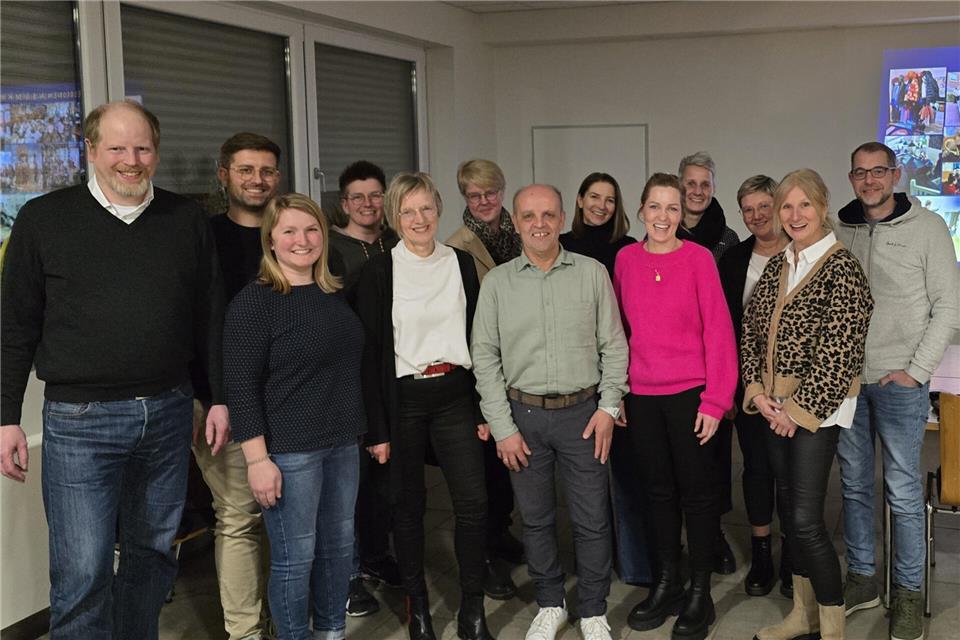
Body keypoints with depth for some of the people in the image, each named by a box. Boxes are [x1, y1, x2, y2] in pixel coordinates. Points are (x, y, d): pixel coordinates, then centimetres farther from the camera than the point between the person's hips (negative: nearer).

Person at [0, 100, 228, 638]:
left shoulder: (188, 220, 6)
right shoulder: (44, 219, -1)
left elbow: (210, 317, 10)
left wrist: (220, 398, 8)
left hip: (168, 413, 3)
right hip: (80, 420, -3)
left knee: (154, 553, 15)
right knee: (82, 572, -3)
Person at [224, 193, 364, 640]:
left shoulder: (334, 296, 9)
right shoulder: (253, 302, -11)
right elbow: (241, 387, -14)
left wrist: (370, 432, 19)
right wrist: (257, 459, -18)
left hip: (343, 443, 7)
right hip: (288, 451, -7)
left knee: (339, 545, 15)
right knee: (295, 556, 1)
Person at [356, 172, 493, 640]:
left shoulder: (461, 263, 5)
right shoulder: (378, 271, -4)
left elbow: (476, 338, 9)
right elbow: (370, 351, -5)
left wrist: (483, 410, 5)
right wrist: (377, 428, -7)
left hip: (454, 394, 2)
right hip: (403, 398, -2)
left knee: (472, 501, -4)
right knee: (409, 504, 8)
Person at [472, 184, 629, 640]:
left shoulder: (592, 273, 0)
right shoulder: (497, 282, 1)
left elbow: (614, 345, 3)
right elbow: (485, 358, 1)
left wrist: (608, 406, -4)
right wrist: (502, 427, -3)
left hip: (582, 412, -1)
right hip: (523, 414, 1)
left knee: (592, 520, 4)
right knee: (535, 518, 11)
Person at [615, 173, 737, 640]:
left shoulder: (698, 258, -7)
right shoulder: (625, 259, 3)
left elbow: (718, 330, -8)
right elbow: (620, 329, 10)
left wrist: (715, 400, -12)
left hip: (689, 393, -3)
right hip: (641, 395, 4)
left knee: (696, 491, 6)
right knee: (659, 490, 14)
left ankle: (700, 594, 19)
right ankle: (667, 584, 28)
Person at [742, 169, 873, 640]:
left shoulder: (841, 267, -11)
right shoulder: (776, 266, 10)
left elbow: (839, 350, -16)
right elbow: (751, 330, 10)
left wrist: (800, 407, -15)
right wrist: (757, 391, -2)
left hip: (817, 407, -7)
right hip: (775, 407, 7)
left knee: (805, 519, -9)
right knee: (792, 513, 13)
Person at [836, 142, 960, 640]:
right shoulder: (839, 231, 6)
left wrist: (917, 370, -9)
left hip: (899, 381, -3)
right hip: (845, 379, 4)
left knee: (903, 492, 1)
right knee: (854, 484, 12)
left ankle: (908, 593, 15)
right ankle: (861, 578, 26)